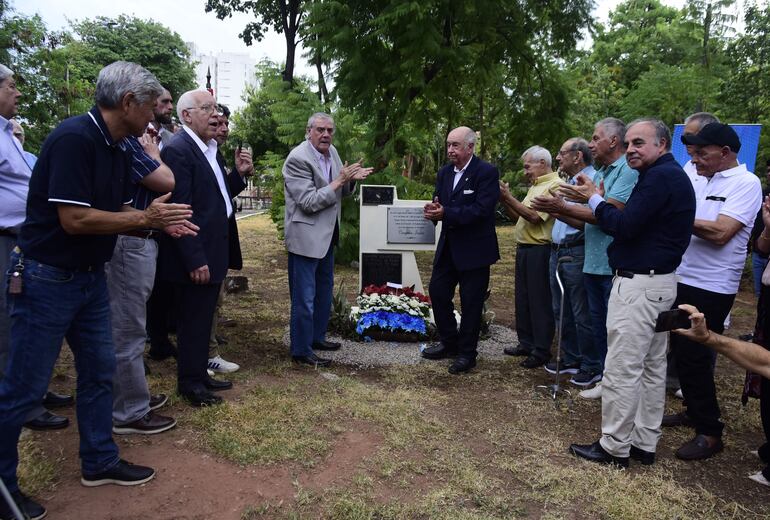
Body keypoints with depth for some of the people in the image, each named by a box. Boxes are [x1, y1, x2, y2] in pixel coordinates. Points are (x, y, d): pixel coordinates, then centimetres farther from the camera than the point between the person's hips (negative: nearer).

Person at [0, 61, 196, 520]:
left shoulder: (118, 151, 6)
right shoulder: (74, 138, -21)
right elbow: (74, 219, -26)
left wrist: (158, 221, -6)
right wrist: (145, 217, -17)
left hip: (90, 276, 9)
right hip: (46, 278, -9)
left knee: (100, 371, 15)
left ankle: (100, 462, 31)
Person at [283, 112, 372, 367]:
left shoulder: (332, 152, 5)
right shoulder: (297, 159, -19)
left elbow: (339, 192, 15)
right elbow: (309, 202, -23)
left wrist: (351, 178, -5)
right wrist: (340, 180, -21)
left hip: (327, 235, 9)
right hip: (306, 236, -9)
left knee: (324, 291, 20)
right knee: (304, 297, 0)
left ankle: (317, 337, 36)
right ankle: (301, 351, 12)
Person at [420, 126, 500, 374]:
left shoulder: (487, 172, -13)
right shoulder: (444, 173, 8)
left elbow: (481, 210, -23)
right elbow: (439, 203, 9)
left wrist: (445, 213, -28)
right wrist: (433, 210, -16)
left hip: (474, 248, -7)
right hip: (448, 246, 7)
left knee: (471, 302, 3)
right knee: (437, 291, 10)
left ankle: (467, 353, 19)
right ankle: (449, 342, 28)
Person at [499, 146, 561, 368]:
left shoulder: (554, 185, -12)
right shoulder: (535, 186, 18)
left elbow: (535, 217, -20)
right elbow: (519, 217, 18)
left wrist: (509, 198, -15)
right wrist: (504, 201, 3)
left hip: (540, 251, -9)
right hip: (524, 249, 10)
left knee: (540, 302, -2)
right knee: (522, 299, 15)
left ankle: (541, 352, 8)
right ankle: (526, 343, 27)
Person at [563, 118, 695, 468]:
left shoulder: (660, 176, -16)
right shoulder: (670, 175, 16)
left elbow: (624, 226, -21)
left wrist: (594, 199, -6)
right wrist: (593, 200, 6)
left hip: (638, 284, -11)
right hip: (658, 282, 11)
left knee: (621, 369, -3)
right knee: (651, 367, 15)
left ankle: (614, 447, 9)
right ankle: (644, 444, 25)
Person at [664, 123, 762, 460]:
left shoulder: (745, 183, -11)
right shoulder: (703, 182, 12)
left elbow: (720, 232, -22)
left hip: (711, 288, -8)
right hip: (684, 280, 8)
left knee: (694, 357, -4)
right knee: (682, 353, 16)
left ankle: (710, 432, 10)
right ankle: (694, 412, 34)